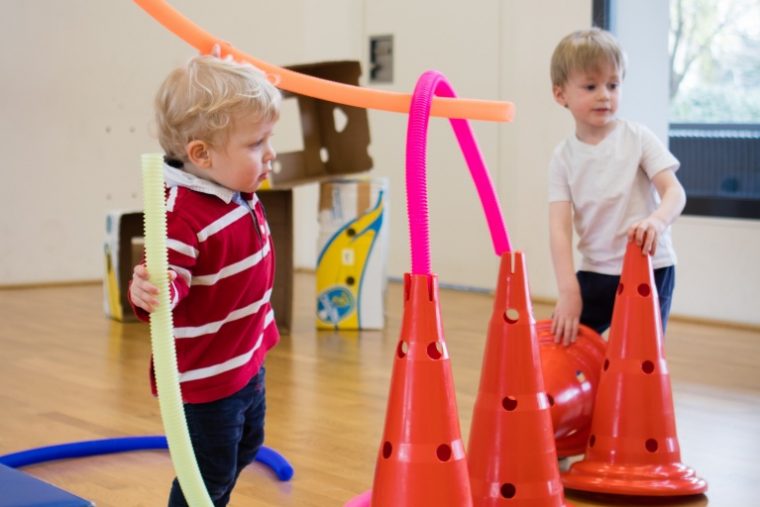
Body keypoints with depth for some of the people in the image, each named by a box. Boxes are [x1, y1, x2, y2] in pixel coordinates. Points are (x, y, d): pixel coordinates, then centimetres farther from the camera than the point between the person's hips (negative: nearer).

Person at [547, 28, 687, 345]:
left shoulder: (638, 138, -6)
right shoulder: (564, 157, -1)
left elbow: (675, 192, -15)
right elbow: (560, 226, -8)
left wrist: (657, 221, -39)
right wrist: (568, 290, -19)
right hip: (595, 274, 3)